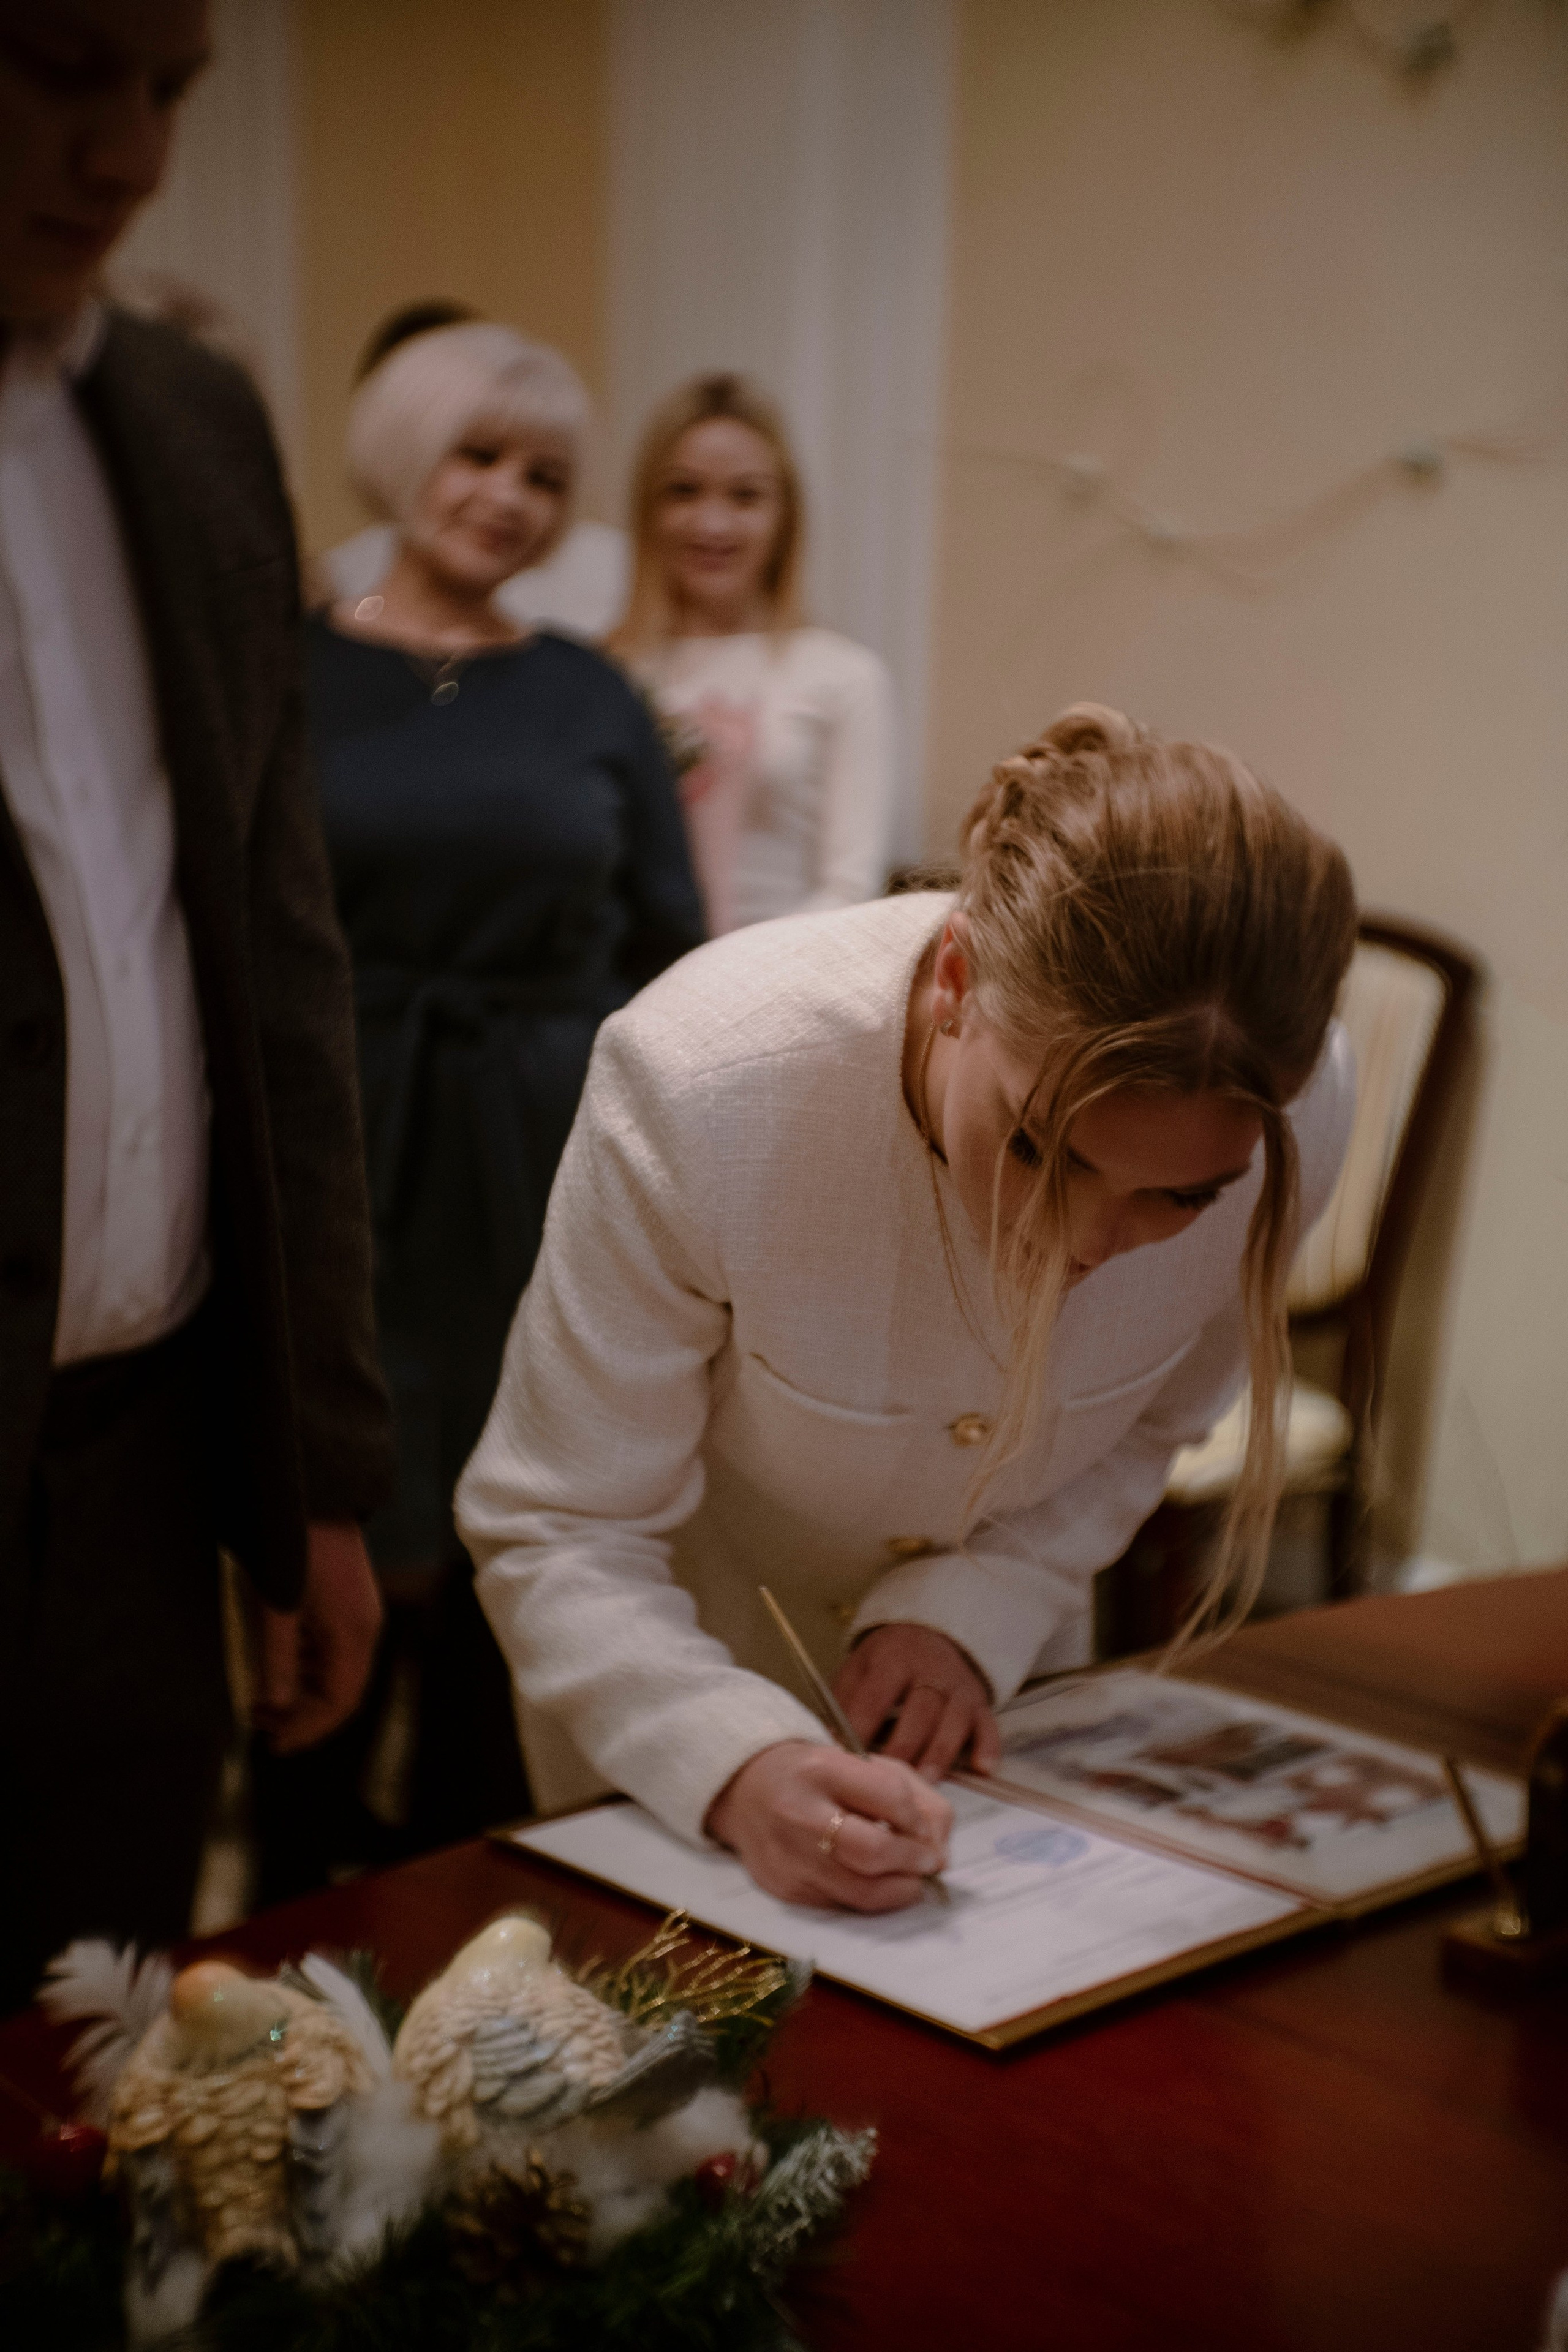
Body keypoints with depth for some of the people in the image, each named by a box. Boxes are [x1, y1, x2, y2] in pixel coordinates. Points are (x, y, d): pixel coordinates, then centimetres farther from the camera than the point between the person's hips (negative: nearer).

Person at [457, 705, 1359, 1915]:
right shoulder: (699, 1085, -38)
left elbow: (1149, 1427, -6)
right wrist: (739, 1765, -44)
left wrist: (976, 1611, -20)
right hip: (674, 1655, -2)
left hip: (988, 1637, 3)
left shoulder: (1302, 1109, -28)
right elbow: (560, 1541, -28)